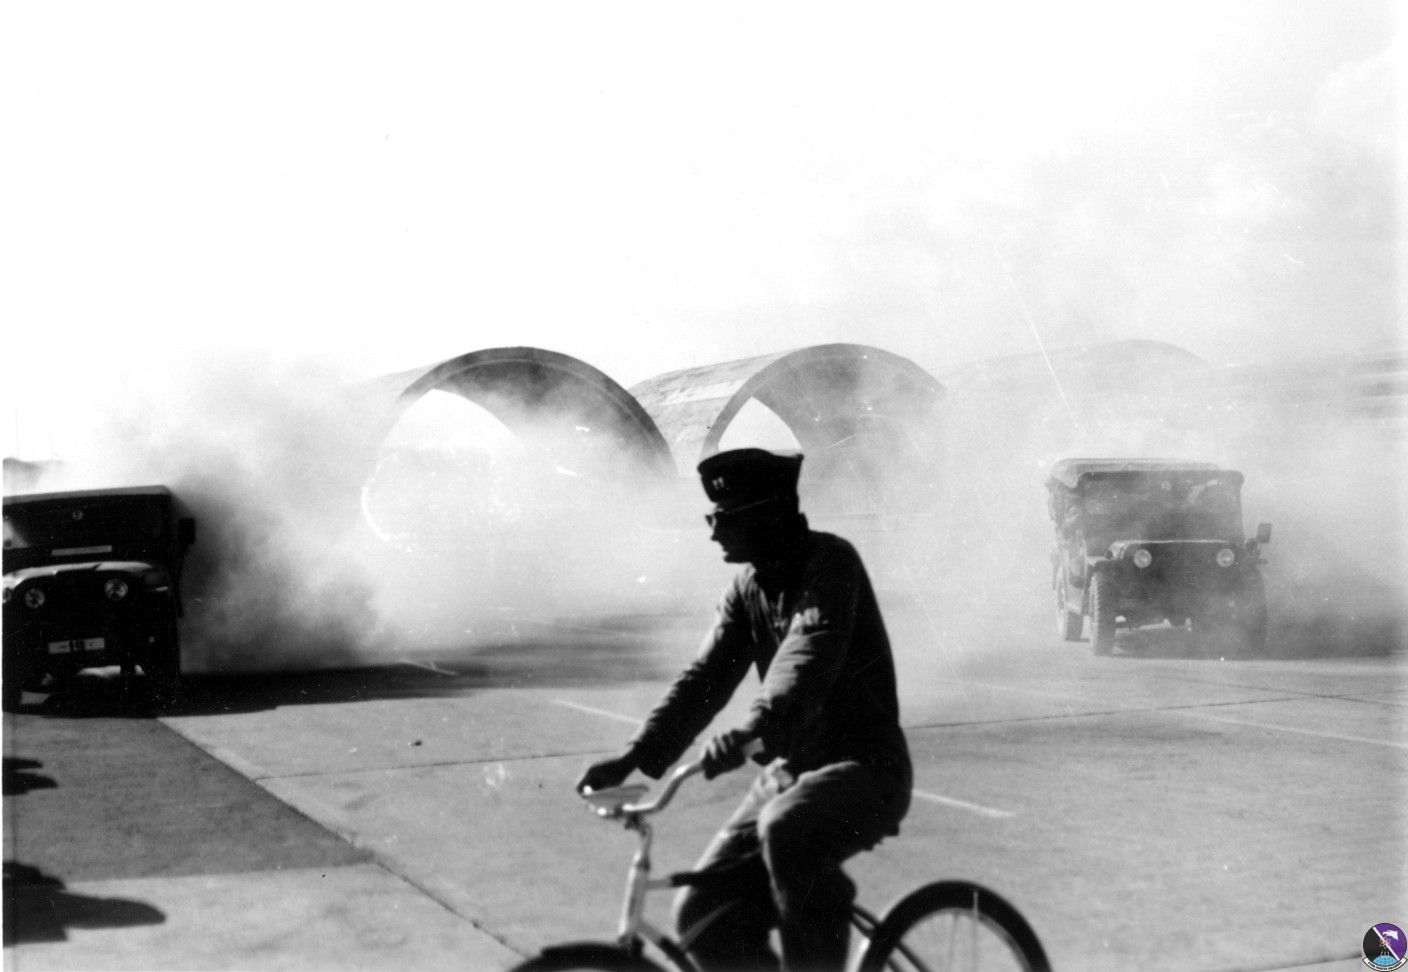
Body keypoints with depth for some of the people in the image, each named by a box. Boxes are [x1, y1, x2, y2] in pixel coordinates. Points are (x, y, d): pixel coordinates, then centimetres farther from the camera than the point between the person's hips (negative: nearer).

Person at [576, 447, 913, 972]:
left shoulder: (829, 561, -15)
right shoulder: (747, 585, 7)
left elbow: (809, 654, -32)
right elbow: (704, 677, -1)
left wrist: (753, 731, -50)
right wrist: (635, 756, -15)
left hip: (863, 769, -7)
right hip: (790, 770, 7)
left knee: (785, 829, -38)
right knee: (703, 915, -5)